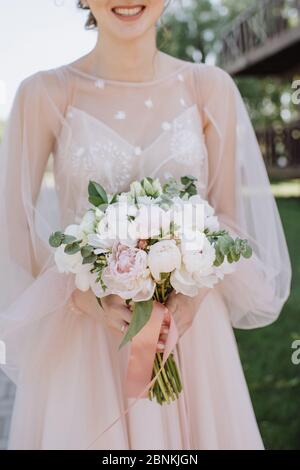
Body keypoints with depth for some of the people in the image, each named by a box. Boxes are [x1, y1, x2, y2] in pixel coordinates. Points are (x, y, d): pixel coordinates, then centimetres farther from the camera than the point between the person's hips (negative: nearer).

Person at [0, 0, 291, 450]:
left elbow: (231, 213, 3)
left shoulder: (211, 87, -1)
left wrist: (195, 295, -13)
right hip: (80, 329, -1)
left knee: (193, 429, 16)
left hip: (189, 323, 2)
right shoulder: (44, 93, -6)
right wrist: (92, 302, -17)